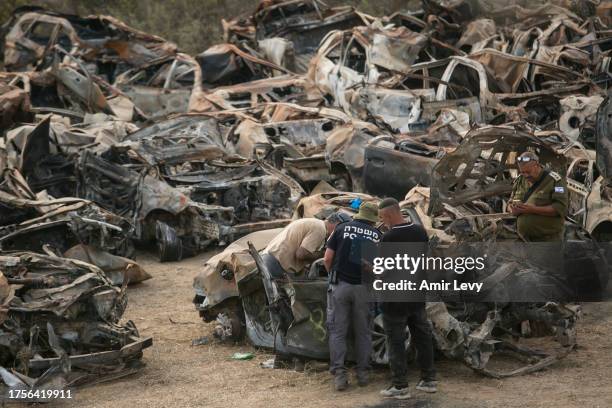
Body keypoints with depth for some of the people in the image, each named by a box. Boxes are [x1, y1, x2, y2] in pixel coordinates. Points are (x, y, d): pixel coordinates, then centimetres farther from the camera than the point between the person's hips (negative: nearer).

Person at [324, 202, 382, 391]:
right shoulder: (377, 235, 5)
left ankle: (339, 375, -2)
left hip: (340, 285, -1)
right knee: (363, 332, 14)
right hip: (363, 288, 1)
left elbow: (327, 258, 1)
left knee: (338, 331, 4)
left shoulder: (342, 228, 4)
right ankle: (362, 373, 15)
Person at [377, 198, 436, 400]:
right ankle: (428, 379, 20)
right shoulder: (420, 231, 1)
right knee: (422, 336, 14)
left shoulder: (389, 237, -19)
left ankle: (400, 386, 4)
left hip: (395, 299, -6)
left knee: (396, 342, 1)